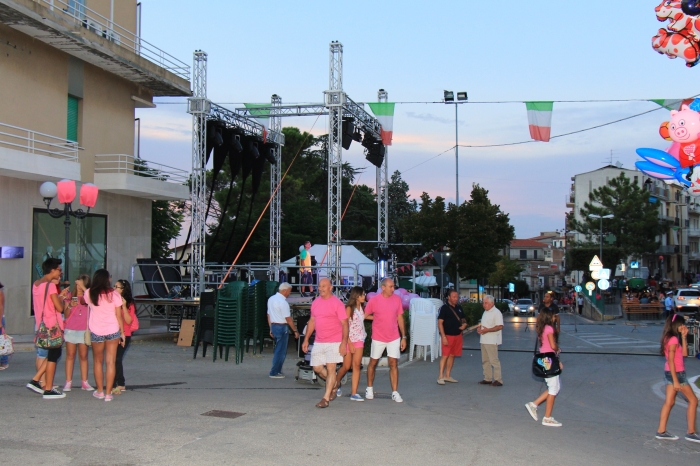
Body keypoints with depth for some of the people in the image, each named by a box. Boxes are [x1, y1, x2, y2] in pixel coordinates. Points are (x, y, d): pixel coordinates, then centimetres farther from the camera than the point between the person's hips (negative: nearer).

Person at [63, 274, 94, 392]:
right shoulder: (71, 297, 7)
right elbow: (66, 315, 4)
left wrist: (83, 288, -21)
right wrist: (70, 306, -14)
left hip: (84, 331, -1)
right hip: (70, 330, 1)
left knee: (83, 356, 3)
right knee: (70, 356, 2)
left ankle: (84, 382, 7)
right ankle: (68, 382, 3)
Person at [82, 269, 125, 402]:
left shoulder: (89, 293, -2)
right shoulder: (114, 294, -6)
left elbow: (82, 301, 22)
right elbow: (119, 316, -4)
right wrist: (122, 333, 5)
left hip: (96, 332, 1)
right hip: (113, 331, -1)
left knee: (98, 361, 16)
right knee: (111, 362, 2)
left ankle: (99, 391, 22)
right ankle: (108, 393, 1)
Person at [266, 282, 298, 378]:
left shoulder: (271, 299, 9)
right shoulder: (283, 302, -18)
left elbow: (269, 315, 15)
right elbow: (288, 319, -17)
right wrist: (295, 331, -10)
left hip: (274, 326, 9)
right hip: (282, 327, -9)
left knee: (278, 350, 18)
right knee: (281, 351, 1)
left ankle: (277, 370, 24)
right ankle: (274, 373, 4)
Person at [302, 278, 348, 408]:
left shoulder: (337, 303, -9)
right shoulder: (315, 303, 10)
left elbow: (344, 324, -10)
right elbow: (312, 321, 18)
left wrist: (344, 343, -17)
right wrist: (306, 339, 15)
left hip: (334, 342, -6)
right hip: (318, 342, 6)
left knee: (330, 369, -6)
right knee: (317, 368, 8)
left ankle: (326, 398, 0)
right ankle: (334, 383, 33)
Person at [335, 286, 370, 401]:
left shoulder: (362, 308, 6)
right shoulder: (349, 308, -12)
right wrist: (350, 343, -16)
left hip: (359, 340, 5)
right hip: (349, 340, -5)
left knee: (356, 365, -4)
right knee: (346, 367, 5)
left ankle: (354, 393, -4)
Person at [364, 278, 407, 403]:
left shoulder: (397, 299, -1)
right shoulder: (374, 300, -10)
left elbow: (400, 318, 5)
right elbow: (364, 316, 0)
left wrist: (403, 337, 4)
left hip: (394, 338, 2)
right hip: (378, 338, -1)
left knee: (393, 364, -1)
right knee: (373, 363, 10)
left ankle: (395, 392, 2)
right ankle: (369, 389, 26)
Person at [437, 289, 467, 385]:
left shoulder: (459, 308, 12)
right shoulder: (444, 308, -8)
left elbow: (463, 319, 24)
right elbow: (440, 323, -12)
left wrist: (464, 324, -1)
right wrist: (443, 336, -18)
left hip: (458, 335, 7)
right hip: (448, 335, -7)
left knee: (452, 355, 10)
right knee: (445, 355, -10)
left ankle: (447, 376, 18)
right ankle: (440, 376, -7)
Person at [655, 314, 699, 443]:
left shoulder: (671, 338, 10)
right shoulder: (673, 339, -19)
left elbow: (684, 353, 12)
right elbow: (671, 361, -21)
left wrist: (684, 336, 7)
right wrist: (676, 381, -22)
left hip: (670, 372, 9)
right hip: (676, 373, -9)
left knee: (669, 402, 11)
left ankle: (661, 431, 12)